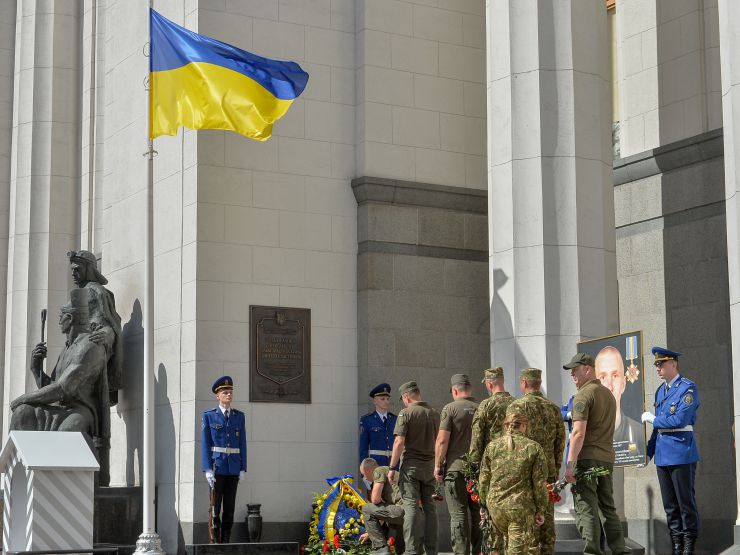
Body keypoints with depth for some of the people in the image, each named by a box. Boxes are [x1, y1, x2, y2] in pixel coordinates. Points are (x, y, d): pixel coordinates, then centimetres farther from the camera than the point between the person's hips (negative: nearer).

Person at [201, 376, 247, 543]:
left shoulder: (239, 416, 10)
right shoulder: (209, 416, 1)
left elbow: (242, 443, 10)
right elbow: (205, 443, -2)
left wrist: (243, 469, 4)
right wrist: (208, 469, -10)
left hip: (233, 467, 3)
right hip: (217, 465, -3)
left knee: (230, 506, 4)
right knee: (215, 505, -2)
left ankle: (226, 541, 8)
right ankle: (215, 541, 0)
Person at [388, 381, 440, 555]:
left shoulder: (406, 413, -8)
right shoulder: (435, 414, 8)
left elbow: (399, 442, -13)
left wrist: (392, 467, -8)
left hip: (411, 464, -5)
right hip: (430, 465, 5)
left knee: (411, 507, -5)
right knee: (430, 507, 8)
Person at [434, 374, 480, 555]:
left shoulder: (450, 408, -5)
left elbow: (442, 440, -10)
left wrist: (437, 465, -1)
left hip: (456, 467, -4)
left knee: (459, 514, -2)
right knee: (478, 513, 11)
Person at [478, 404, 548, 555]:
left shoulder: (492, 446, 3)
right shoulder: (534, 448, -5)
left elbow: (484, 479, 6)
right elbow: (540, 483, -4)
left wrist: (483, 504, 17)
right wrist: (540, 510, 4)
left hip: (496, 507, 3)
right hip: (522, 508, -3)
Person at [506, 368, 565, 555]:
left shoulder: (517, 406, -7)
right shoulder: (554, 408, 7)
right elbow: (560, 442, 9)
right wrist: (556, 470, 16)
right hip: (548, 470, 4)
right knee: (546, 517, 7)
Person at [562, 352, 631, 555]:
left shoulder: (584, 395, -10)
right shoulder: (608, 394, 18)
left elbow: (579, 433, -18)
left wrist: (570, 464, -19)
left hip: (587, 457, -8)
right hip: (607, 457, 8)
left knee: (586, 509, -6)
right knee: (608, 507, 14)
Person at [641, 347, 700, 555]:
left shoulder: (688, 388, -8)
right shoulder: (660, 391, 16)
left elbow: (679, 420, -19)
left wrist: (653, 419, -6)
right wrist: (648, 452, 21)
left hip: (681, 452, -7)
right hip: (662, 454, 7)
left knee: (685, 500, -1)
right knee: (669, 503, 8)